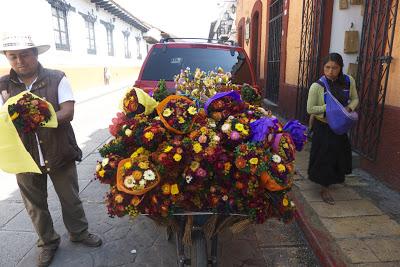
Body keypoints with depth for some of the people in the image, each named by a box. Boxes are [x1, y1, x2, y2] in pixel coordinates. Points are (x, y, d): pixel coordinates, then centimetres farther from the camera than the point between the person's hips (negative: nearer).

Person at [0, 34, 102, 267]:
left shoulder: (57, 79, -5)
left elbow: (68, 112, -14)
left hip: (59, 152, -2)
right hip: (25, 157, 2)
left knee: (71, 198, 14)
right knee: (36, 204, 17)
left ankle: (79, 233, 39)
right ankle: (48, 242, 40)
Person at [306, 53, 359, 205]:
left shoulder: (349, 81, -7)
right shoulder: (317, 86, -20)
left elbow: (355, 99, 7)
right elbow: (310, 109, -17)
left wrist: (349, 108, -14)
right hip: (323, 126, -5)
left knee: (339, 154, 19)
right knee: (324, 156, 3)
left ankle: (331, 180, 46)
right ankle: (325, 189, 20)